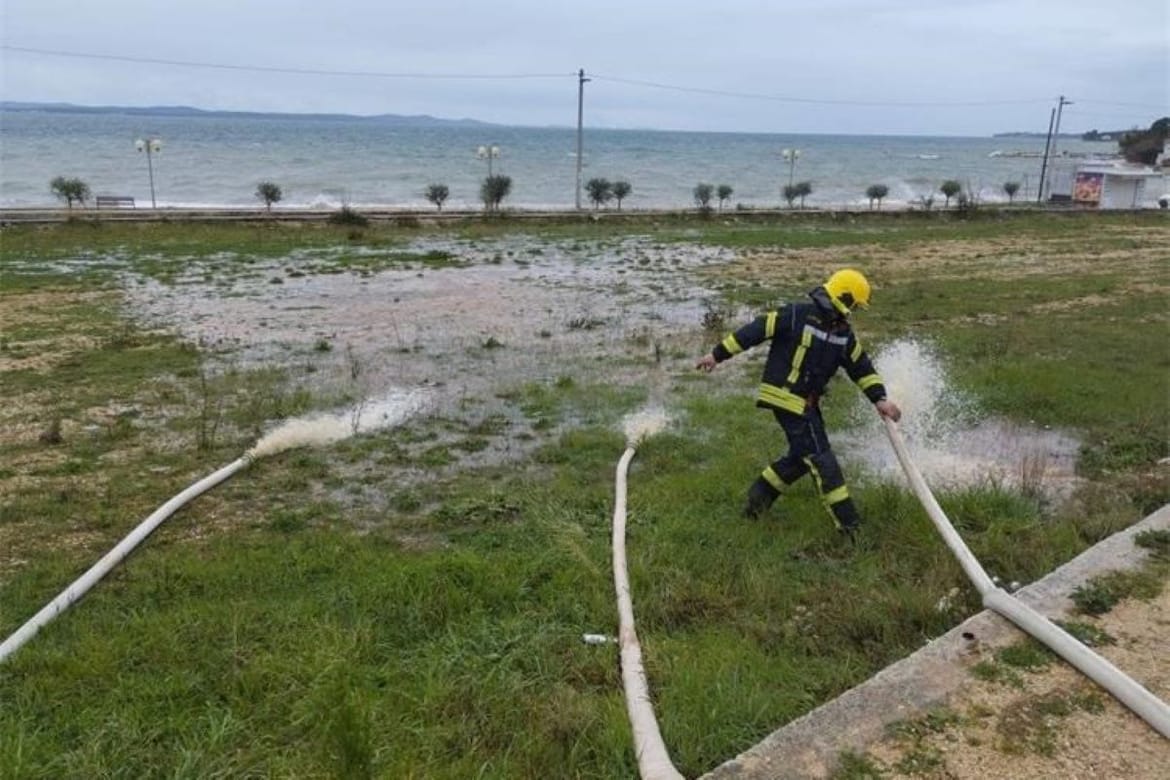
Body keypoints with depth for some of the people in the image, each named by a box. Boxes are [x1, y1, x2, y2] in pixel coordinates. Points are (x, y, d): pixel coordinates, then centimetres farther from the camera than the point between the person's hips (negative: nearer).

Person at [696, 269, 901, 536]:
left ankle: (759, 496, 33)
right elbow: (756, 330, -13)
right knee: (821, 458, -7)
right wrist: (717, 354, -10)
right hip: (785, 397, -9)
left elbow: (861, 366, 13)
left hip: (807, 402, 9)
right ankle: (849, 523, -2)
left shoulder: (843, 333, 7)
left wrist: (879, 399, 5)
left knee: (802, 456, 16)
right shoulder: (796, 315, -16)